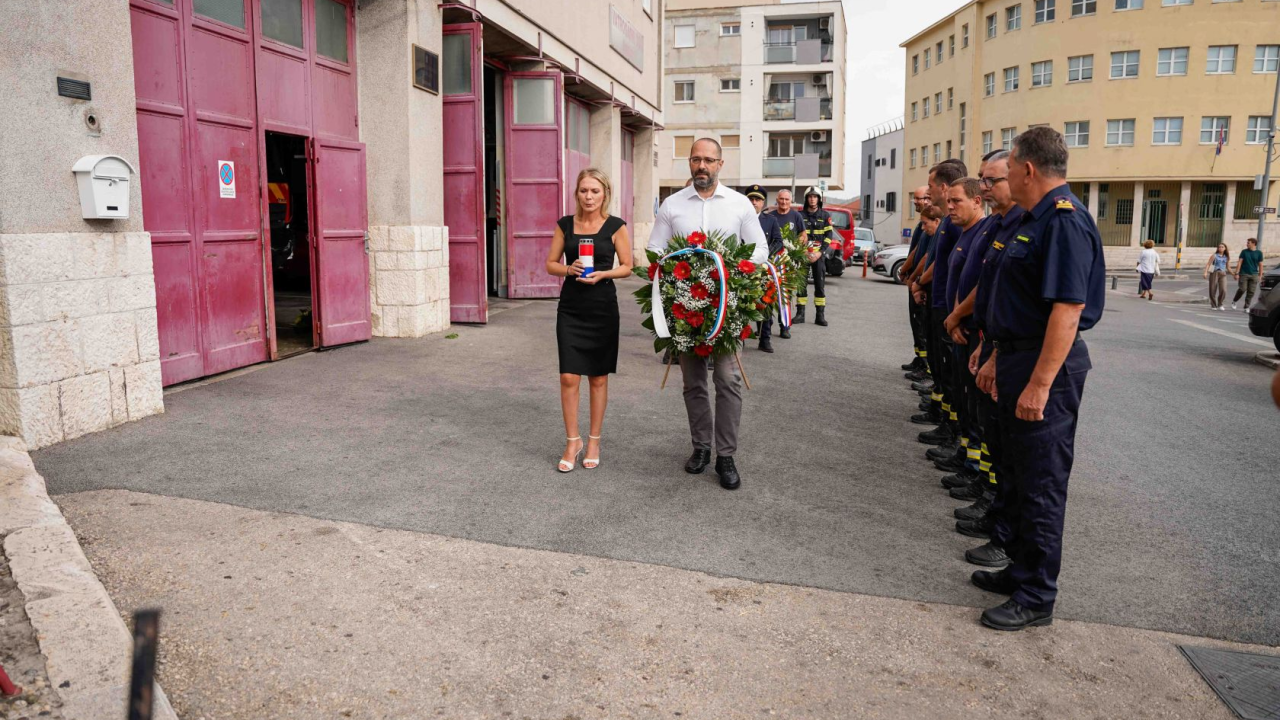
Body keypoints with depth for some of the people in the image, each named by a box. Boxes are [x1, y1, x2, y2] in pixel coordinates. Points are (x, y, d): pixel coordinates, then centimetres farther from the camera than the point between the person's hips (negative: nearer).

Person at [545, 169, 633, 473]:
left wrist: (602, 274, -16)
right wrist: (569, 269, -13)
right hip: (570, 308, 1)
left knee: (598, 378, 8)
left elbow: (627, 266, 2)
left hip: (603, 308, -1)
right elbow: (550, 264, 8)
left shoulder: (616, 226, -2)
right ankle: (573, 442, 13)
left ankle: (594, 441, 22)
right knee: (569, 378, -3)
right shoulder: (565, 224, 4)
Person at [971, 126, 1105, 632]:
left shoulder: (1065, 221, -18)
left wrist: (1040, 383, -28)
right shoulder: (1034, 220, 14)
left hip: (1046, 367, -11)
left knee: (1041, 484, -1)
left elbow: (1068, 308, -25)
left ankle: (1037, 598, 11)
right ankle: (1023, 570, 34)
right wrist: (1001, 360, 21)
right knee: (1018, 474, 19)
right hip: (1020, 361, 11)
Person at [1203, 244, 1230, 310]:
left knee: (1223, 290, -13)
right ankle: (1213, 305, 15)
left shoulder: (1226, 257, 12)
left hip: (1223, 274, 2)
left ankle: (1220, 305, 2)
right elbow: (1208, 264, -4)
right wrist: (1205, 272, -16)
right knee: (1213, 290, 1)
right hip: (1214, 273, -2)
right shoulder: (1214, 256, 2)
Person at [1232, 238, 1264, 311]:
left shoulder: (1259, 253, 4)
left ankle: (1246, 307, 8)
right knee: (1242, 289, -9)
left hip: (1254, 275, 1)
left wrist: (1260, 276, 1)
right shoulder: (1244, 252, 3)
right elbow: (1239, 262, 1)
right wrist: (1237, 273, -6)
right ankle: (1234, 302, 13)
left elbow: (1260, 265, 5)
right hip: (1243, 274, -1)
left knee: (1251, 292, 0)